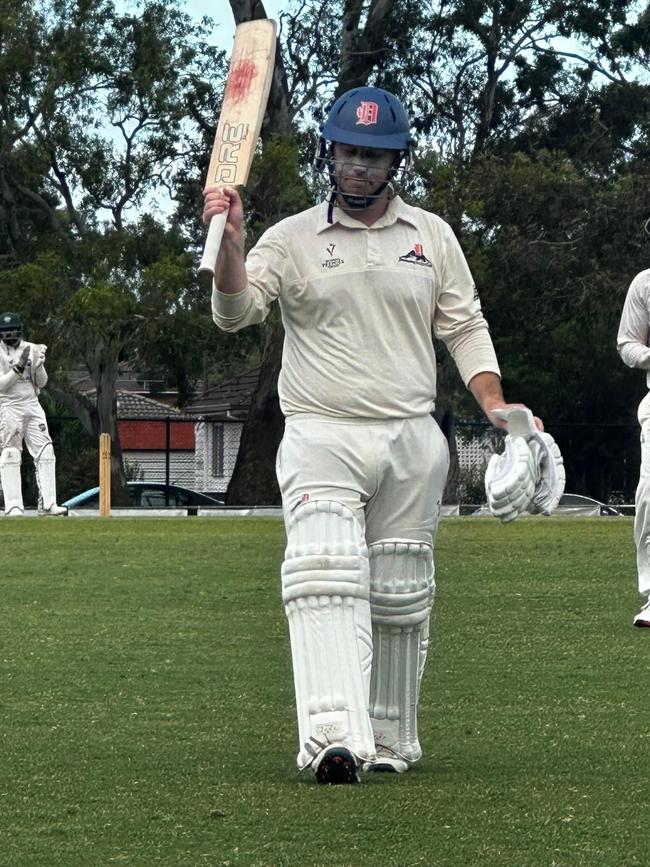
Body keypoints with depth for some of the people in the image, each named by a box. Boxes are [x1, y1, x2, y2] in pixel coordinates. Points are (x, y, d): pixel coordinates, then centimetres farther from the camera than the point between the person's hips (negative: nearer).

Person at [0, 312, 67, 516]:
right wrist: (19, 367, -21)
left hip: (33, 406, 4)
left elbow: (41, 382, 8)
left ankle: (47, 504, -4)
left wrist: (39, 365, -12)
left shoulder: (32, 349, 10)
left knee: (45, 453, -4)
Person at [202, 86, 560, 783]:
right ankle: (335, 739, -33)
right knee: (325, 579, -21)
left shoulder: (431, 236, 13)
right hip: (320, 437, -3)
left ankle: (391, 742, 17)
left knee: (400, 597, 6)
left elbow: (464, 327, 15)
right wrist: (228, 242, -26)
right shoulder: (292, 239, 5)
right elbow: (235, 312, -8)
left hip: (412, 441, 3)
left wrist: (494, 405, 0)